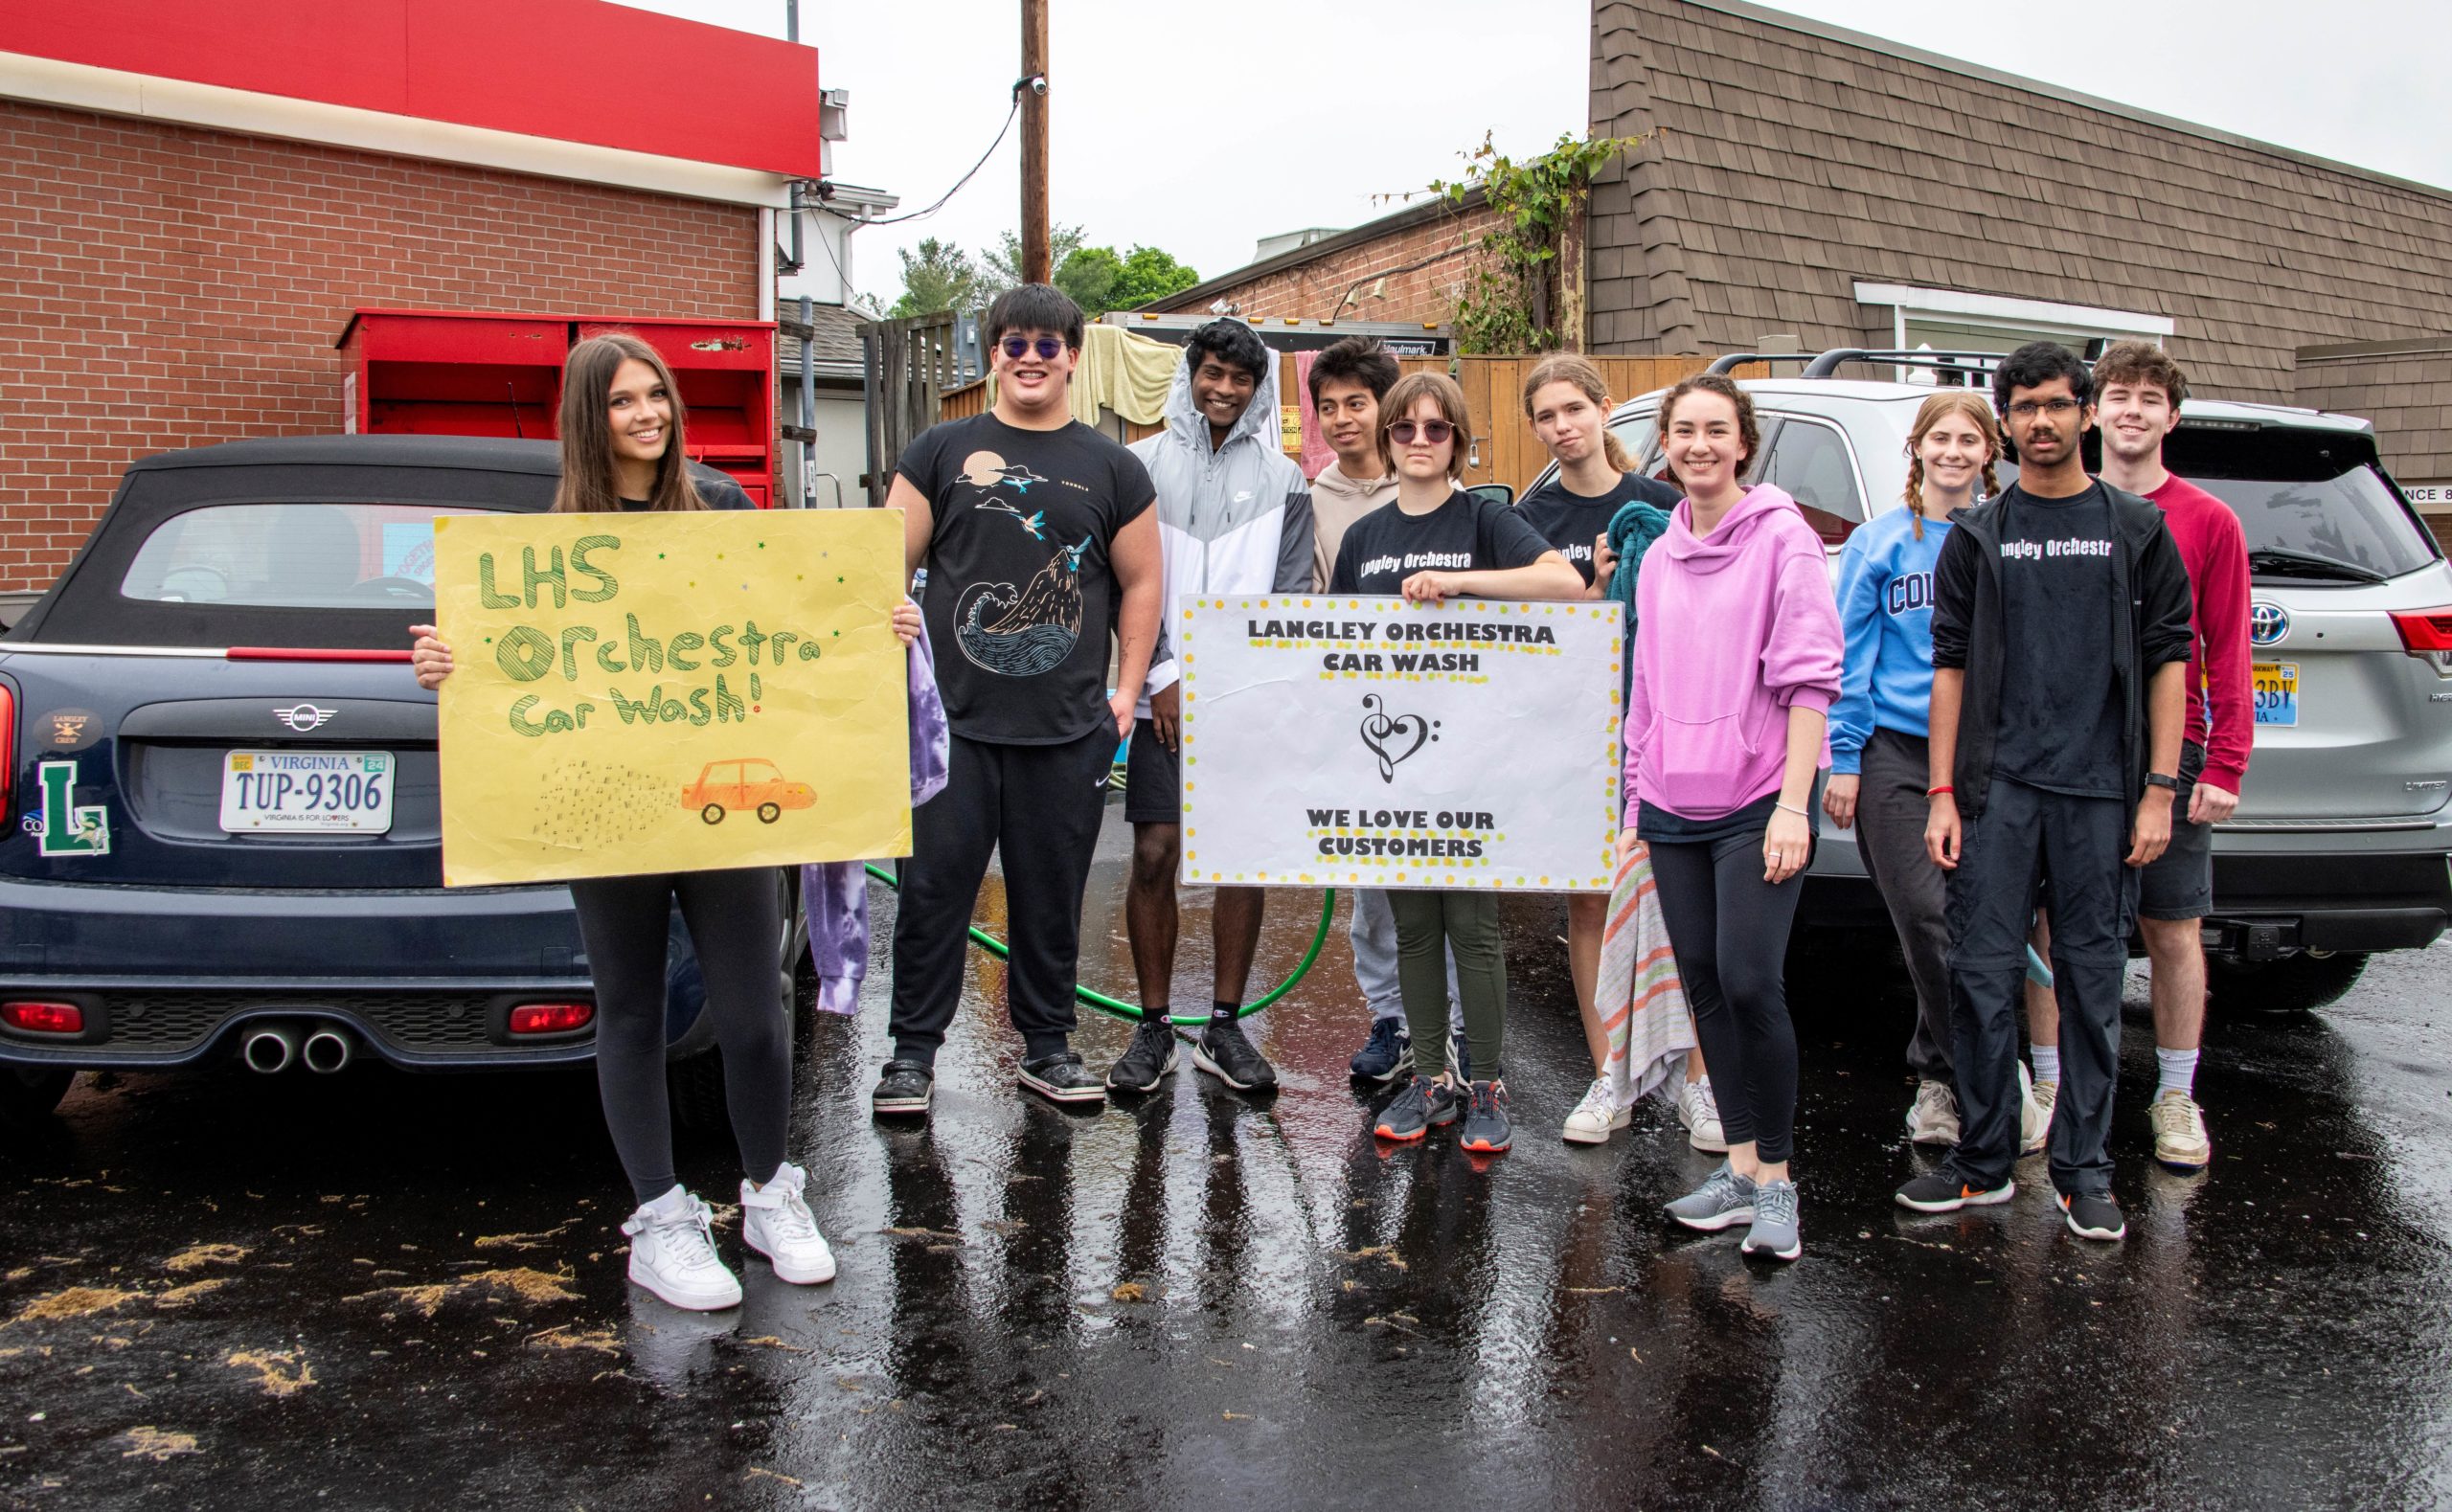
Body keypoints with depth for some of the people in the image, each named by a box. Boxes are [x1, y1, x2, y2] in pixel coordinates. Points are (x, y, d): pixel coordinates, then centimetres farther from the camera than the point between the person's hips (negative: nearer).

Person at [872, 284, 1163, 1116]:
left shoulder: (1113, 469, 11)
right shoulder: (942, 451, 8)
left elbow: (1140, 584, 13)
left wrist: (1126, 689, 5)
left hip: (1068, 730, 1)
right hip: (951, 720, -1)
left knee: (1052, 894, 9)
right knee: (934, 887, 2)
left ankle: (1047, 1045, 23)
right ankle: (913, 1050, 15)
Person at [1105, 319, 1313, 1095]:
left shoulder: (1282, 479, 9)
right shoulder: (1144, 465, 7)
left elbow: (1291, 592, 4)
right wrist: (1164, 673, -7)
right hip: (1165, 695, -1)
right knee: (1155, 855, -4)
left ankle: (1224, 1025, 14)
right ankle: (1154, 1028, 8)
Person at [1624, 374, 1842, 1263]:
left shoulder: (1782, 537, -4)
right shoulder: (1659, 558, 14)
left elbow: (1810, 678, -9)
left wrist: (1793, 804, -15)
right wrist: (1638, 802, 17)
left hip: (1756, 805, -6)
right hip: (1675, 808, 6)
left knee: (1749, 985, -12)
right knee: (1704, 985, 8)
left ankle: (1776, 1180, 4)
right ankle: (1740, 1168, 20)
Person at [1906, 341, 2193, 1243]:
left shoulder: (2136, 530, 8)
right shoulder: (1977, 536, 9)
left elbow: (2169, 659, 5)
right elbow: (1951, 664, 7)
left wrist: (2159, 790, -2)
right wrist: (1942, 793, 0)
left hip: (2101, 792, 0)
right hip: (1998, 787, 1)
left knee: (2092, 981, 4)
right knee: (1981, 974, 0)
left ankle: (2082, 1172, 15)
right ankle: (1983, 1161, 13)